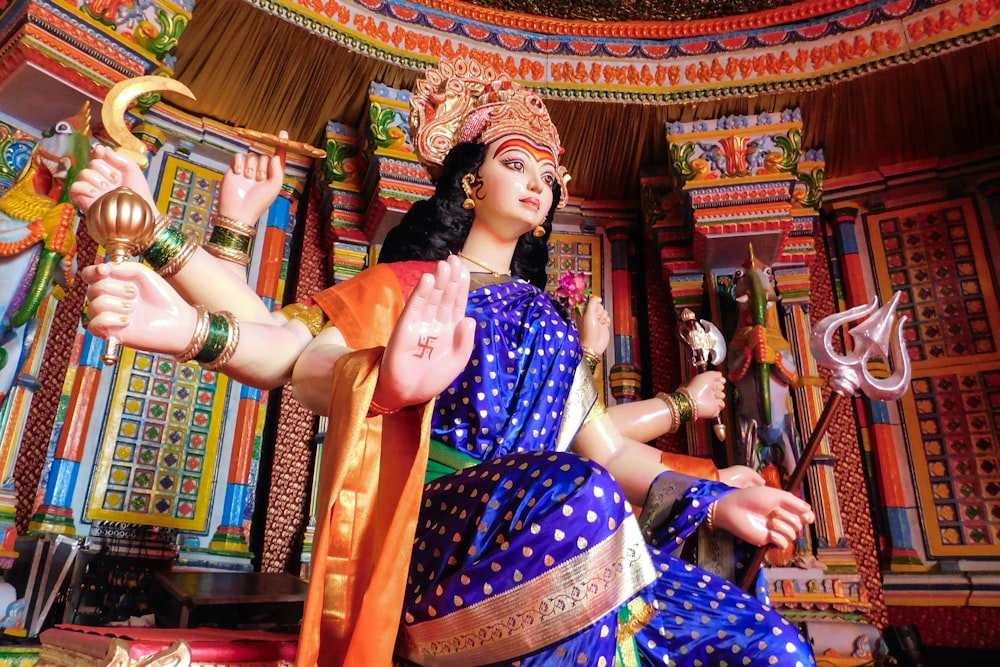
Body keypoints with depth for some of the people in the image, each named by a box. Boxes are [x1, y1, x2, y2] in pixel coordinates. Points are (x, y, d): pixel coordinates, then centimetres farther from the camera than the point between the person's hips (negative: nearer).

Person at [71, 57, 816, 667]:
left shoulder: (550, 317, 23)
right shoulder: (409, 283, 11)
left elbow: (602, 441, 17)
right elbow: (284, 349, -1)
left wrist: (712, 499, 9)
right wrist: (189, 327, -18)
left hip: (552, 534, 5)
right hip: (434, 525, -4)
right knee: (575, 487, -38)